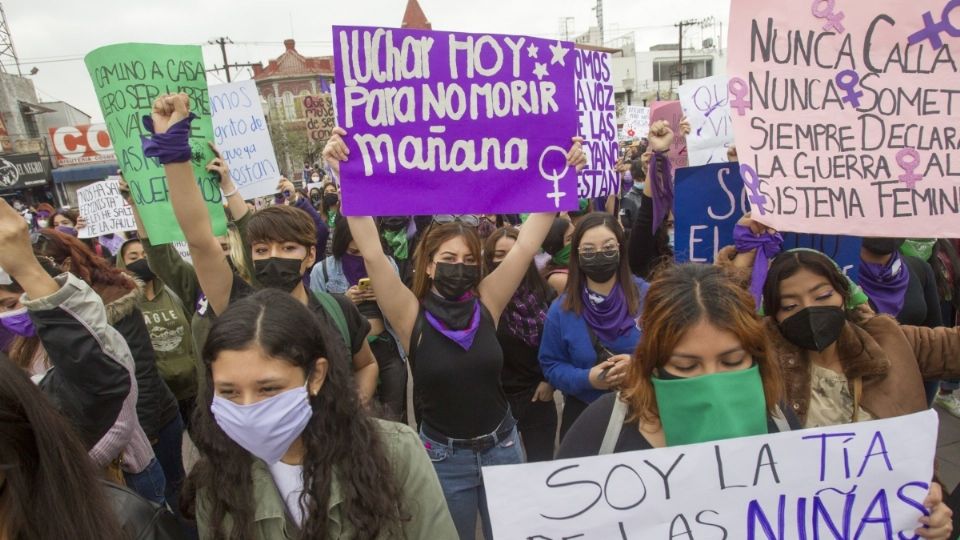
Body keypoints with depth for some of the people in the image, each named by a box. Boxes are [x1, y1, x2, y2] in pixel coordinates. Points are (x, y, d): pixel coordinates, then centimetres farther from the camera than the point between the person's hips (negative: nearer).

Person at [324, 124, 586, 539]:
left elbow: (527, 245, -14)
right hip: (443, 456, -2)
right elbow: (372, 253, -26)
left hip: (502, 446, 2)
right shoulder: (411, 316, -14)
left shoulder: (487, 303, -8)